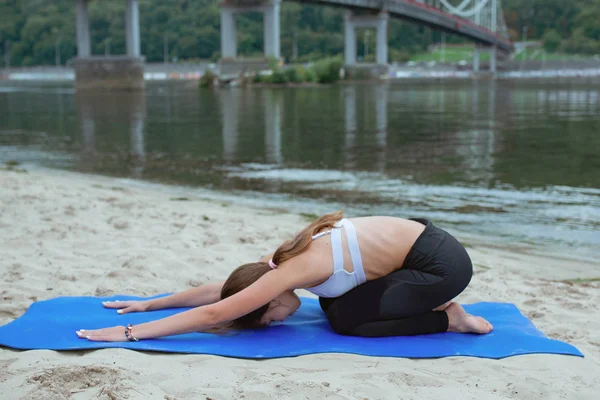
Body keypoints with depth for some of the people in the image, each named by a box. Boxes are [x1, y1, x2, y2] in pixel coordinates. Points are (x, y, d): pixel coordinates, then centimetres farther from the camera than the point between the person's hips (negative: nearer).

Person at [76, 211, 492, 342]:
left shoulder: (291, 271, -19)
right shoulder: (282, 258, 5)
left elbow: (213, 313, -20)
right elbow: (218, 289, 14)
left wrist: (130, 332, -17)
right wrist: (148, 303, 17)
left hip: (442, 263, -9)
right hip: (420, 240, 9)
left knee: (346, 320, -5)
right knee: (336, 304, 10)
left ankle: (448, 319, 3)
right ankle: (428, 302, 17)